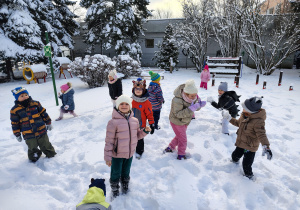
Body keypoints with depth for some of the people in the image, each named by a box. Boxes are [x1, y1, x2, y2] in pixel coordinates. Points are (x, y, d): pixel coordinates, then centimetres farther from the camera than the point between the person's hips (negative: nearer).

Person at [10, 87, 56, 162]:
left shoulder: (35, 104, -2)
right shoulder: (14, 110, -5)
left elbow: (43, 114, 6)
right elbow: (15, 123, 2)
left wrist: (48, 123, 9)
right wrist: (17, 134, 4)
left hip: (41, 131, 1)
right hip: (29, 134, 0)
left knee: (46, 145, 13)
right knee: (32, 148, 14)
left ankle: (51, 154, 33)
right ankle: (34, 156, 40)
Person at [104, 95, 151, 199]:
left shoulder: (135, 121, -3)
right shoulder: (113, 122, -21)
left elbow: (137, 135, 9)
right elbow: (109, 141, -16)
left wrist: (145, 131, -9)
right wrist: (107, 157, -13)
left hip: (130, 153, 4)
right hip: (117, 155, -4)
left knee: (126, 173, 26)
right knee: (116, 174, 17)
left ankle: (125, 188, 53)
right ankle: (114, 191, 45)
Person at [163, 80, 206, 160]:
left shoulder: (193, 98, -13)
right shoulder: (177, 100, -35)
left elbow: (196, 108, -1)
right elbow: (178, 114, -35)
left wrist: (199, 105, -26)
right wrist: (191, 109, -45)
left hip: (185, 122, 8)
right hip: (177, 122, -7)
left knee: (179, 136, 24)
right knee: (183, 139, 5)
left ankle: (170, 147, 46)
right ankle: (181, 155, 27)